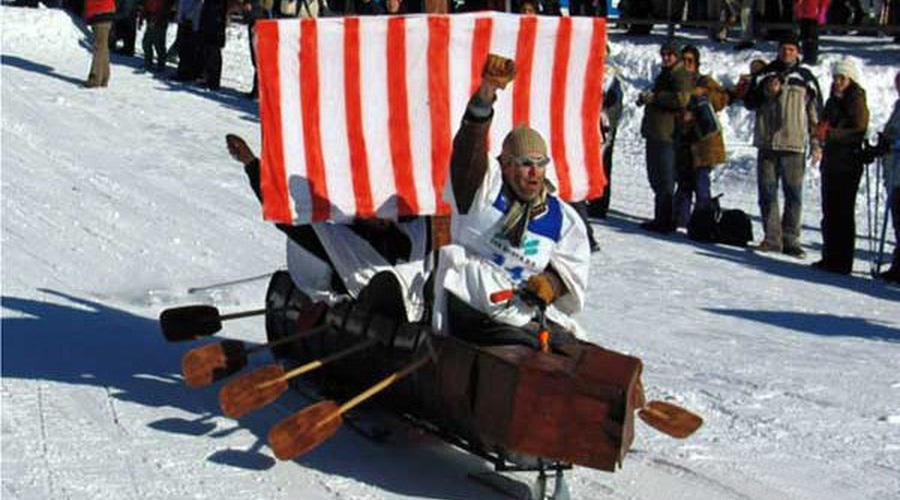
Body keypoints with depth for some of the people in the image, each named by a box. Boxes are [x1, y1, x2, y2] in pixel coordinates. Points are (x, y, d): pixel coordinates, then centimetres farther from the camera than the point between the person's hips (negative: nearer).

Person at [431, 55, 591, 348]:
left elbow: (572, 269, 15)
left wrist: (552, 282, -11)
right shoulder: (485, 188, 7)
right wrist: (486, 95, -28)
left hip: (530, 311, 4)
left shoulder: (561, 217, 16)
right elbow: (469, 149, -11)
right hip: (474, 310, -4)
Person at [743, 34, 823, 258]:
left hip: (794, 144, -2)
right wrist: (767, 92, -8)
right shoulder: (765, 74, 12)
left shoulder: (806, 78, 8)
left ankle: (791, 239, -1)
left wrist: (816, 144, 6)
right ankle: (772, 237, 9)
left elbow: (815, 112, 10)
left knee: (794, 193, -3)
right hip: (767, 142, 2)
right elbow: (749, 102, 10)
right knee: (767, 192, 2)